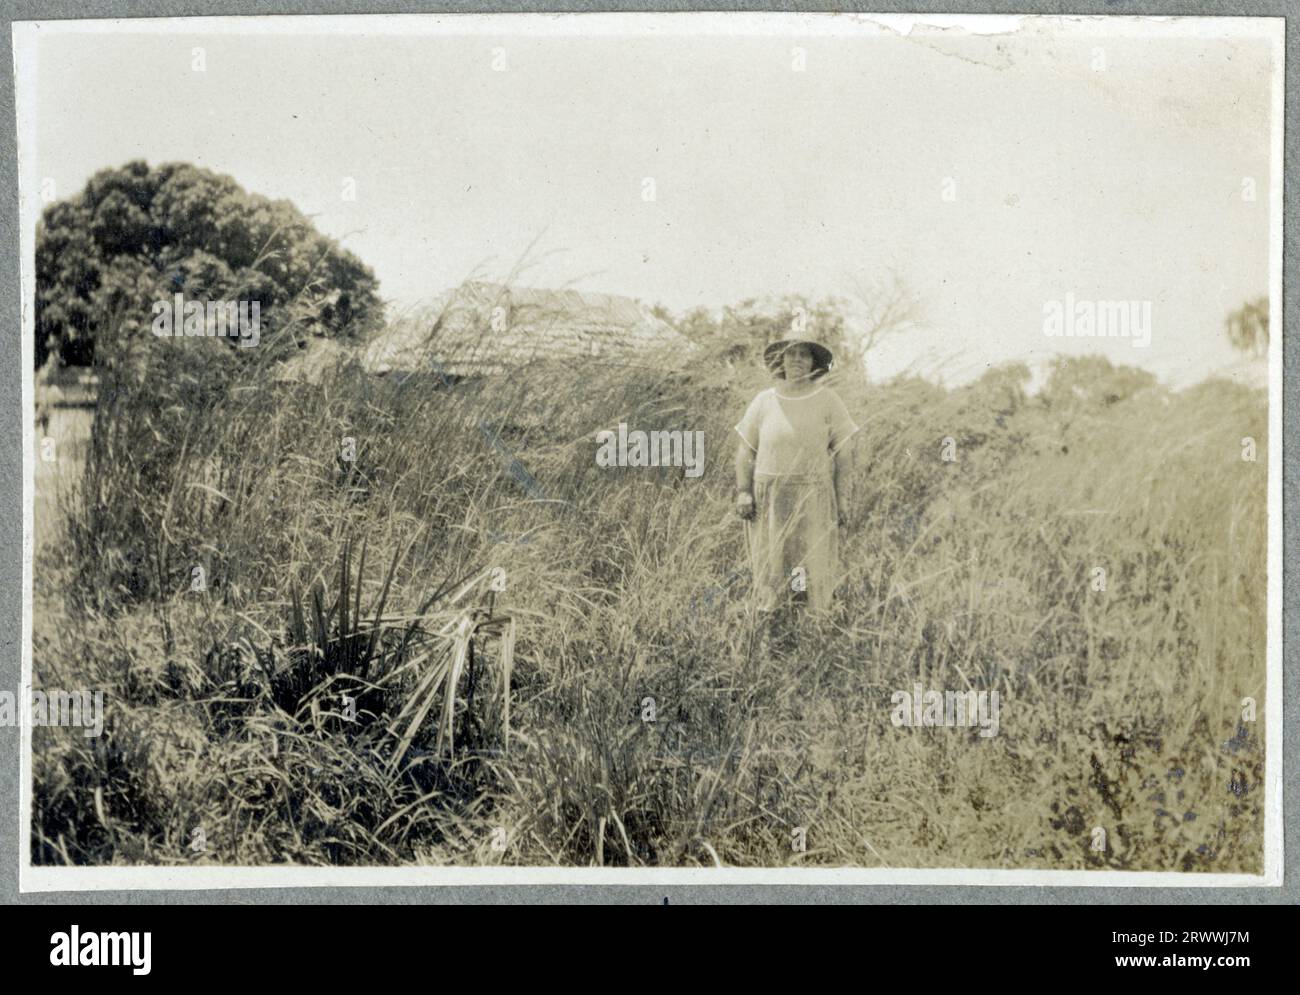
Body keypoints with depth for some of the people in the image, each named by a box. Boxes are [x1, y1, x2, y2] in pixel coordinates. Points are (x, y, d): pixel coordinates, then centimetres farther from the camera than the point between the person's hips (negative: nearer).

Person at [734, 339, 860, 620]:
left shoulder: (828, 401, 2)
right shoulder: (763, 402, 6)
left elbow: (841, 451, 3)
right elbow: (745, 449, 8)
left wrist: (842, 497, -2)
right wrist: (743, 492, -3)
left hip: (814, 497, -1)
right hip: (771, 497, 1)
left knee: (813, 563, -5)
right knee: (772, 564, 1)